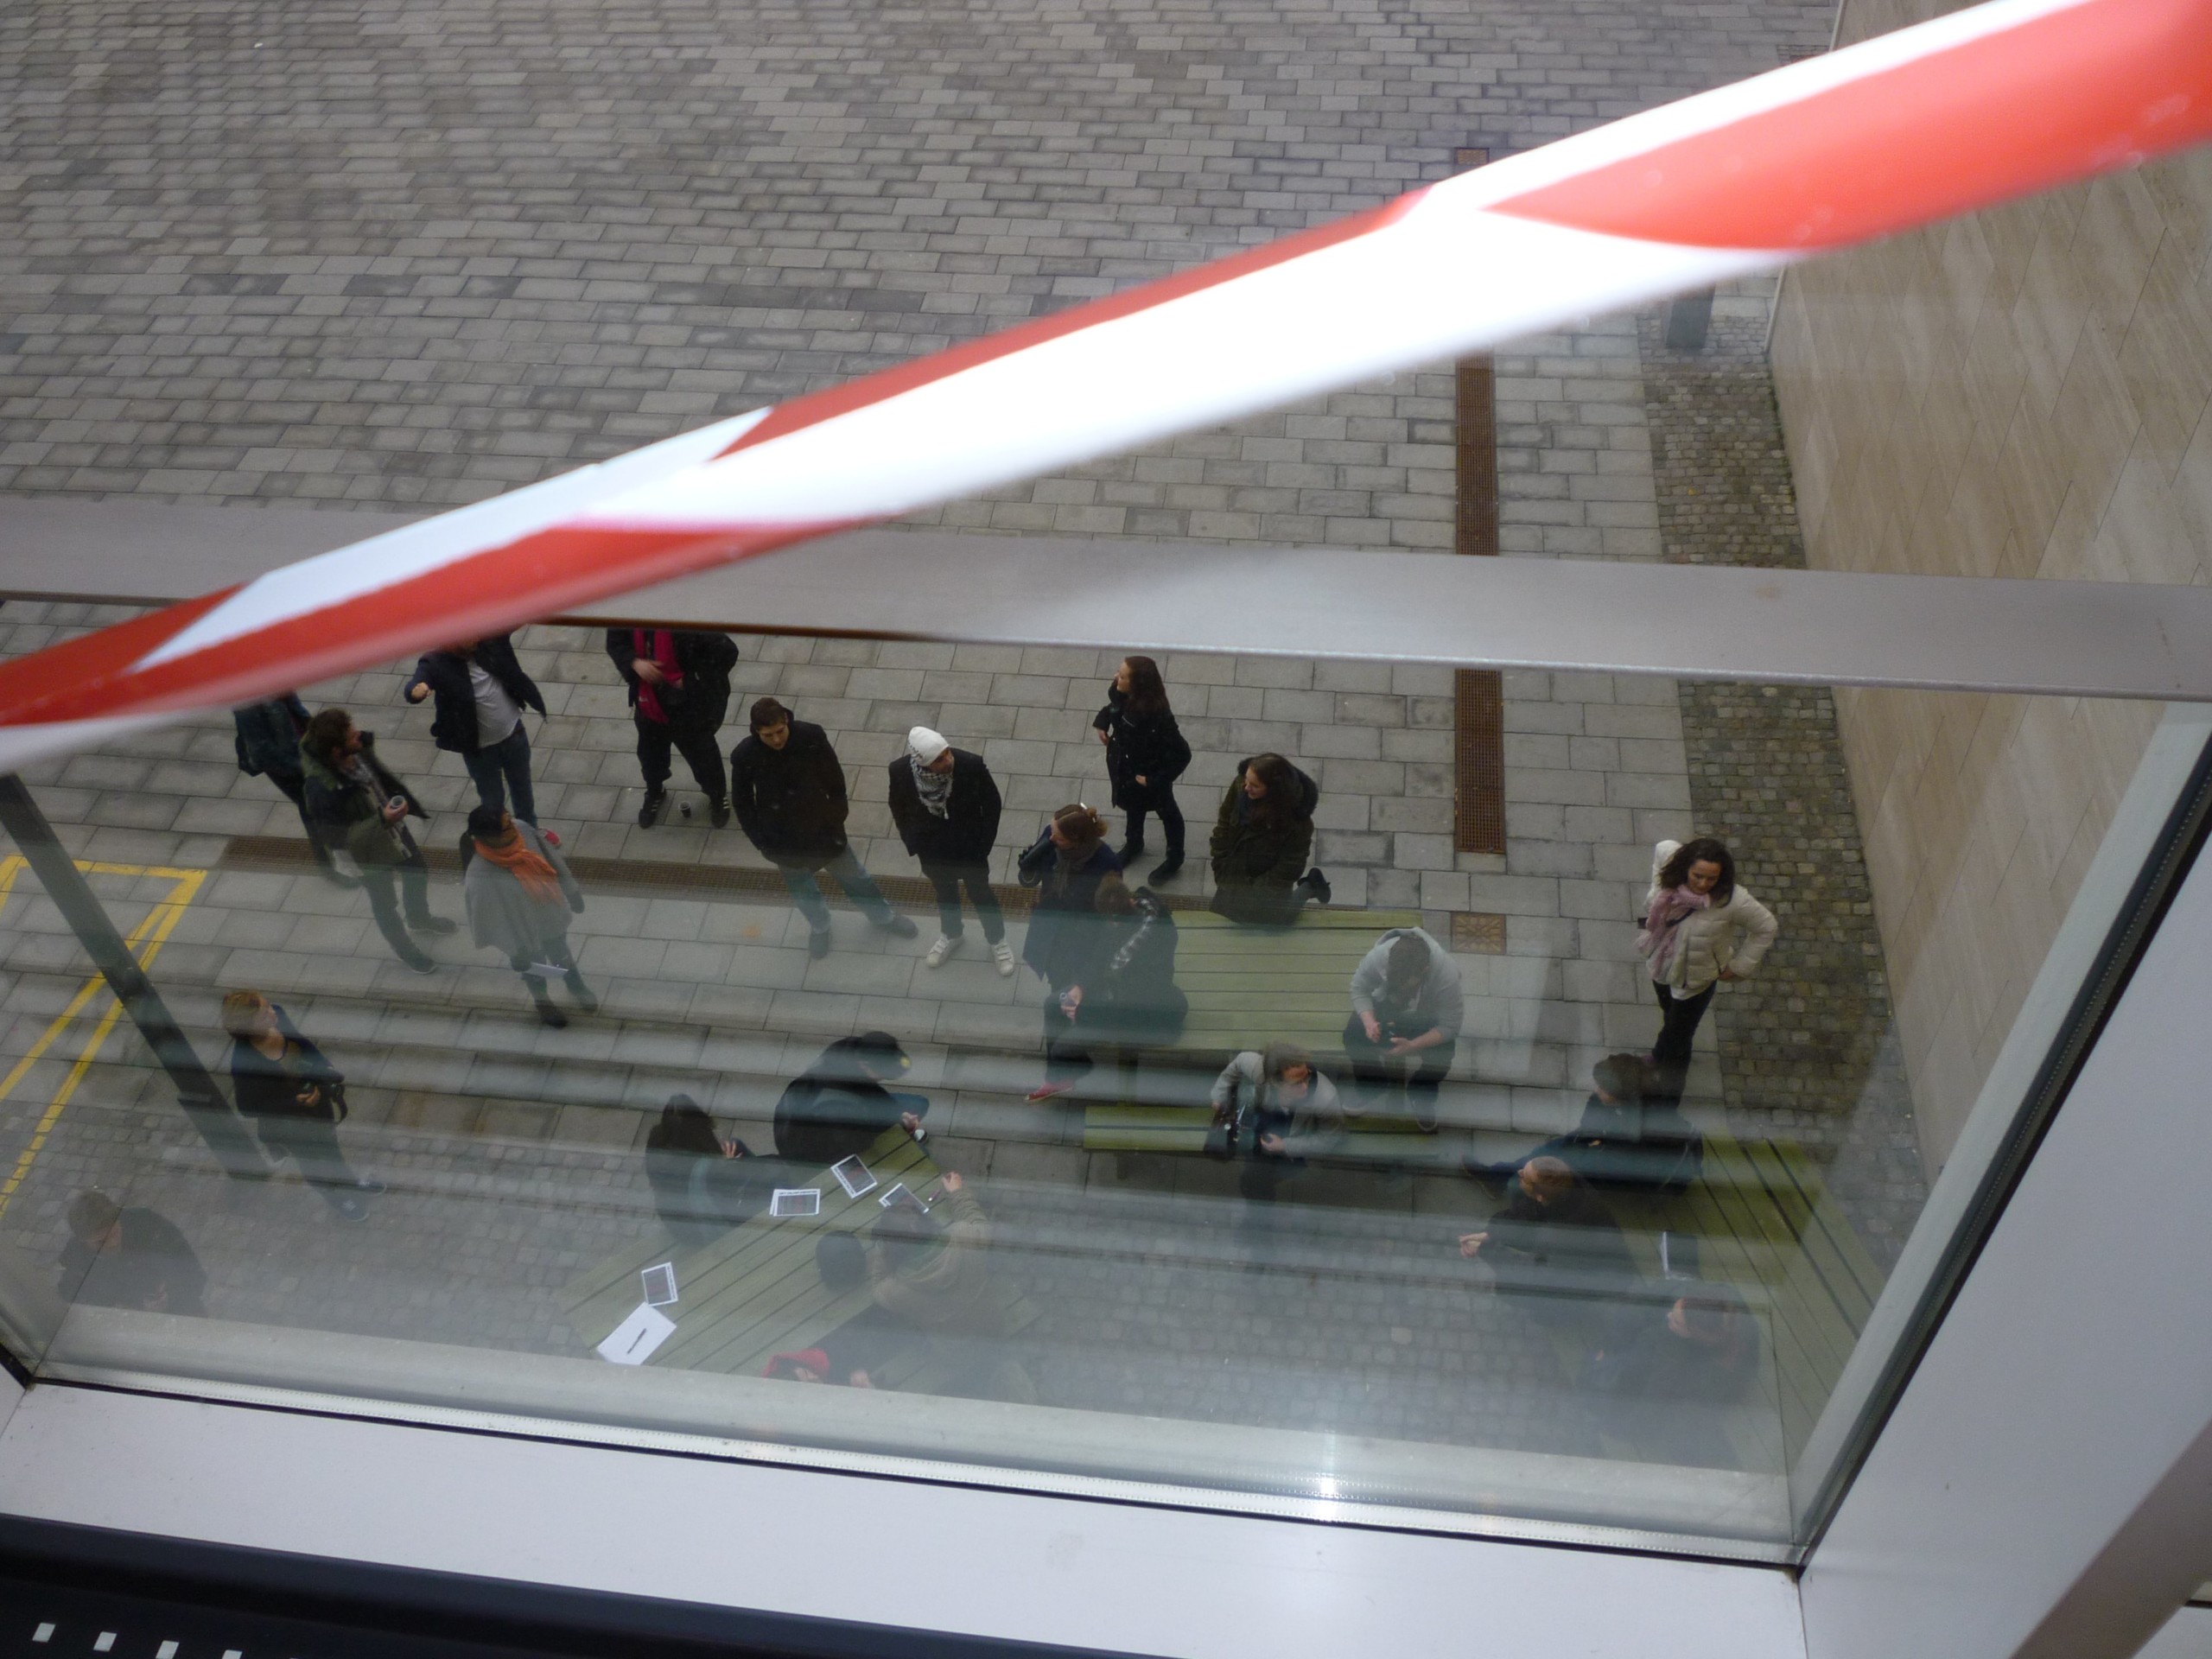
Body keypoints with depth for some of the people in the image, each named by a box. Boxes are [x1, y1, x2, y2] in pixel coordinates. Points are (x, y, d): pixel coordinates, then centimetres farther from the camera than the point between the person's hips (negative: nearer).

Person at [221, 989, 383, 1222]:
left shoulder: (277, 1018, -26)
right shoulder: (244, 1062, -40)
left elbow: (303, 1045, -4)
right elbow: (248, 1107, -25)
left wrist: (325, 1068, -15)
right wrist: (294, 1102, -29)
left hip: (317, 1097, 5)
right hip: (290, 1121, -5)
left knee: (329, 1144, 34)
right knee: (313, 1160, 26)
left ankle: (349, 1182, 64)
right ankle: (339, 1199, 56)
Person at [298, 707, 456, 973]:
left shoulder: (359, 748, -23)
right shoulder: (322, 789, -42)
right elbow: (334, 837, -31)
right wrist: (381, 820, -40)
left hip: (393, 826, 6)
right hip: (371, 853, -6)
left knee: (418, 871, 30)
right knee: (385, 903, 21)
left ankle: (419, 918, 62)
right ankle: (404, 949, 51)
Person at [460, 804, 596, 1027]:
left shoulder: (523, 831, -27)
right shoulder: (481, 876, -40)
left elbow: (552, 859, -7)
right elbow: (493, 920, -25)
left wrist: (572, 892, 6)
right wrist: (515, 952, -13)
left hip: (551, 914, 4)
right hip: (524, 932, -4)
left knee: (560, 953, 33)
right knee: (535, 966, 28)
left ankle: (575, 985, 64)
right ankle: (542, 1002, 61)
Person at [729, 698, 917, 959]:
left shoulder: (811, 736, -25)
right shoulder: (744, 757, -24)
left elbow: (834, 776, -8)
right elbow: (742, 803, -8)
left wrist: (839, 813, -2)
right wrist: (762, 842, -6)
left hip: (822, 826, 0)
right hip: (783, 839, 0)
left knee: (854, 876, 21)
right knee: (802, 888, 24)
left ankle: (882, 917, 47)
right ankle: (819, 926, 54)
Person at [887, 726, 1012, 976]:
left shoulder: (972, 764, -31)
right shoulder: (900, 771, -27)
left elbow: (991, 802, -13)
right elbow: (899, 810, -6)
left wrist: (984, 843, -9)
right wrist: (914, 846, 0)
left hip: (969, 847, -2)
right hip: (932, 850, 2)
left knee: (981, 894, 20)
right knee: (944, 893, 27)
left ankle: (997, 939, 47)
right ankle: (950, 935, 56)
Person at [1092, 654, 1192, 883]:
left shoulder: (1158, 716, -41)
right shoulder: (1120, 694, -22)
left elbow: (1181, 755, -33)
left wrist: (1154, 779, -26)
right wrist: (1102, 724, -11)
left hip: (1150, 772, -6)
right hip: (1124, 765, 6)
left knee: (1166, 810, 23)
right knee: (1133, 803, 33)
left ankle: (1175, 856, 49)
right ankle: (1134, 843, 62)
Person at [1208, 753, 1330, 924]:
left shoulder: (1296, 816, -32)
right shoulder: (1239, 787, -21)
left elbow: (1290, 865, -22)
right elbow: (1224, 827, -7)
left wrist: (1253, 893, -19)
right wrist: (1221, 874, -7)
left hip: (1270, 881, -5)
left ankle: (1309, 887, 27)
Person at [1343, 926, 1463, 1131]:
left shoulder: (1446, 975, -41)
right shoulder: (1378, 956, -38)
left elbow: (1450, 1026, -30)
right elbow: (1359, 988, -18)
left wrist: (1412, 1046, -41)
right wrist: (1369, 1021, -35)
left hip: (1430, 1018, -2)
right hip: (1389, 1006, 2)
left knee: (1441, 1053, -27)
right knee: (1353, 1034, -21)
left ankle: (1420, 1098, 5)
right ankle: (1374, 1088, 7)